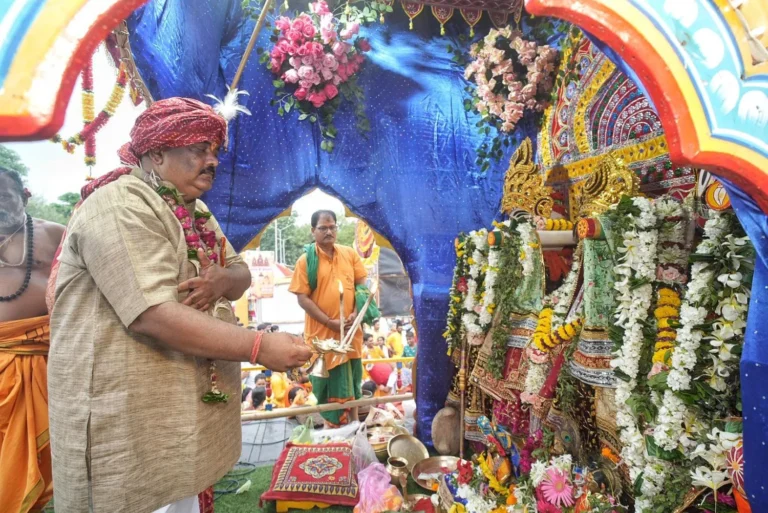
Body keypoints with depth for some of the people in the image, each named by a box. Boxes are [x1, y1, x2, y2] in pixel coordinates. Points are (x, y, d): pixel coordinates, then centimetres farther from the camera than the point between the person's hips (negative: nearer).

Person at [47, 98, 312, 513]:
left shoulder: (195, 210, 11)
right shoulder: (119, 206, -19)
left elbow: (241, 274, 9)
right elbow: (154, 316, -28)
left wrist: (221, 281, -15)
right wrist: (259, 347, -27)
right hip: (126, 414, -8)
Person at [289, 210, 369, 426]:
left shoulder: (350, 254, 4)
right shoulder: (306, 260, -6)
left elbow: (362, 285, 8)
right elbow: (302, 298, -9)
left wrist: (356, 314, -8)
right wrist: (330, 322, -15)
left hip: (351, 331, 4)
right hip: (322, 332, -3)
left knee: (352, 382, 15)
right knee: (327, 385, 6)